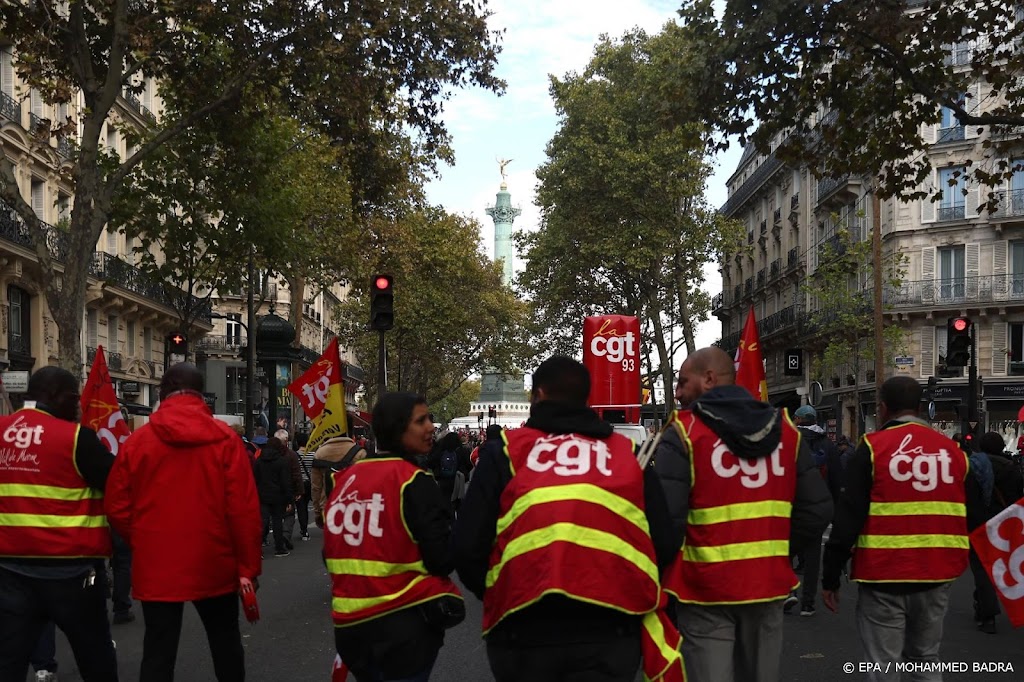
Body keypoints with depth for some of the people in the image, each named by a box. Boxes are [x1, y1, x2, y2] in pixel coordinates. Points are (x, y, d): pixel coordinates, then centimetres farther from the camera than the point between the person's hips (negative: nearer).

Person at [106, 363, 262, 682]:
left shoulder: (136, 441, -3)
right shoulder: (225, 438, -6)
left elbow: (117, 508, 0)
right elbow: (244, 508, -10)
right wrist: (248, 565, -2)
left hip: (156, 567, 0)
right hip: (214, 565, 0)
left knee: (158, 653, 8)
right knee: (225, 642, 19)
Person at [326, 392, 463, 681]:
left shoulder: (345, 479, 5)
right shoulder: (412, 480, -14)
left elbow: (331, 554, 13)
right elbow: (444, 558, -17)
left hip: (350, 623, 7)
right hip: (405, 623, -7)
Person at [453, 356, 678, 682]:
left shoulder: (504, 451, 6)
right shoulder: (629, 453, 12)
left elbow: (468, 547, 1)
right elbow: (664, 546, 5)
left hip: (525, 632, -1)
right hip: (610, 631, 1)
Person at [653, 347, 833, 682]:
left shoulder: (682, 432, -9)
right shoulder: (785, 428, 7)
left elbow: (665, 518, -17)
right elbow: (818, 508, 6)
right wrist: (778, 552, 14)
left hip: (705, 588, -5)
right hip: (768, 584, 5)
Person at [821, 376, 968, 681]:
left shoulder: (872, 448, -7)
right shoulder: (953, 450, 6)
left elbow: (848, 518, -9)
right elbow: (970, 517, 13)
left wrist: (830, 576, -4)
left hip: (885, 576, -4)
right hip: (936, 575, 5)